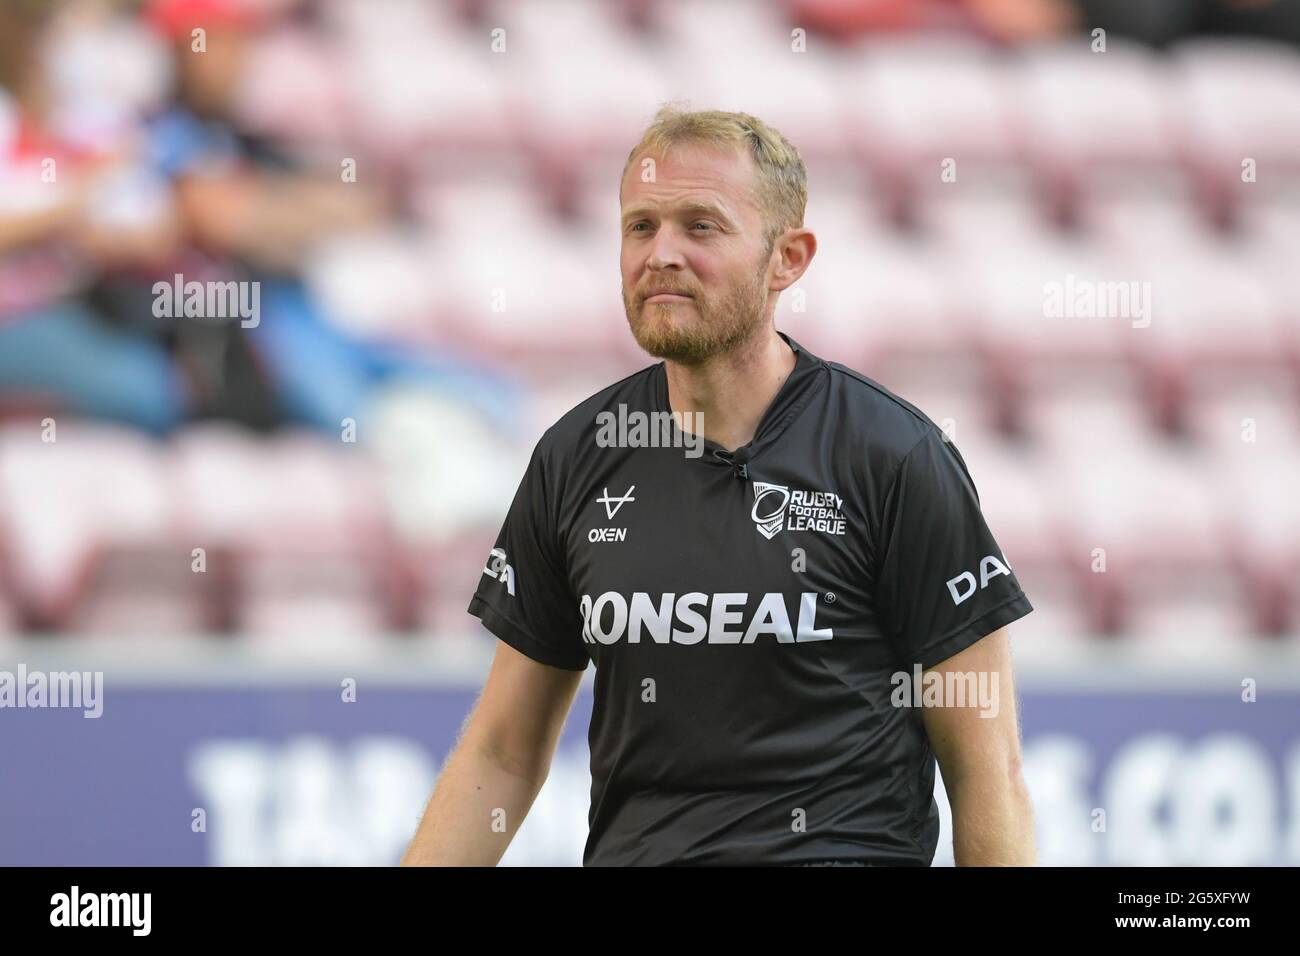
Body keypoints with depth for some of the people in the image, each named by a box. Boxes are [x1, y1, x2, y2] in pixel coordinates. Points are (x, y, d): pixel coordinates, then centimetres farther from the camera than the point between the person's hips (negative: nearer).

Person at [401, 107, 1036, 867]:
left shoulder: (894, 456, -3)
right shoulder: (577, 458, 10)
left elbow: (987, 771, -3)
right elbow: (502, 750, 16)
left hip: (834, 848, -6)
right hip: (627, 848, 6)